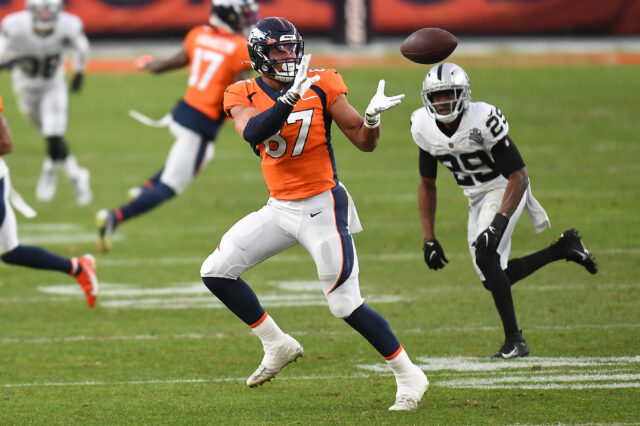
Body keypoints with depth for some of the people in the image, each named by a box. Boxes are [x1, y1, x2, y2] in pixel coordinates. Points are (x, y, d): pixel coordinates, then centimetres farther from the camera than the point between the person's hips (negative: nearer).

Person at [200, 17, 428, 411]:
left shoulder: (322, 86, -7)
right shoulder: (244, 95, -2)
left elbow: (364, 142, -4)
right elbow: (253, 132, -26)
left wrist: (373, 118, -26)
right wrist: (291, 97, -37)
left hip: (321, 208, -4)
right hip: (279, 208, 4)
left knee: (346, 304, -7)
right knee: (216, 271, 1)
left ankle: (409, 376, 7)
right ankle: (278, 345, 15)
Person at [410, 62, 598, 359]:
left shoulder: (483, 121, -28)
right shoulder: (424, 127, -9)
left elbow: (519, 177, -26)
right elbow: (427, 184, 5)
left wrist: (498, 224, -36)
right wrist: (428, 239, 1)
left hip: (505, 189, -7)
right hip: (476, 198, 7)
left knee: (485, 255, -27)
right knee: (494, 278, 4)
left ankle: (514, 340, -17)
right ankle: (563, 249, 24)